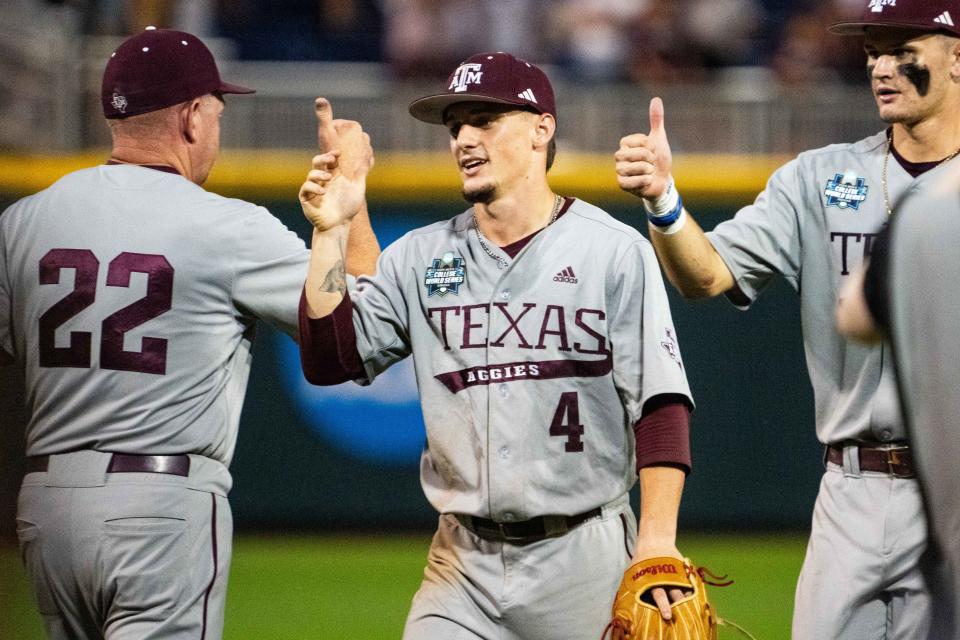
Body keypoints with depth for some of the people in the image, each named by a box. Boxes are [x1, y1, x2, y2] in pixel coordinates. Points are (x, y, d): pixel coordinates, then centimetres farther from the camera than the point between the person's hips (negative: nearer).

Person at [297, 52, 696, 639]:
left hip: (585, 562, -3)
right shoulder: (420, 258, 10)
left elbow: (661, 404, -7)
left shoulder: (616, 252, -2)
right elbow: (329, 359, 1)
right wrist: (330, 233, -7)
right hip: (464, 564, 3)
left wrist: (657, 542, -17)